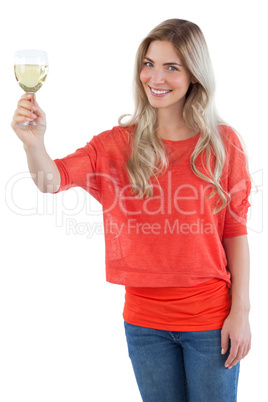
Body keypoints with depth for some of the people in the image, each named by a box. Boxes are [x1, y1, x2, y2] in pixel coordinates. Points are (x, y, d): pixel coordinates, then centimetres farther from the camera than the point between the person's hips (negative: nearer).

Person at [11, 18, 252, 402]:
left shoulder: (223, 142, -6)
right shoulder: (119, 143, -2)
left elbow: (236, 232, -4)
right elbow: (53, 180, -17)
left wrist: (241, 311, -6)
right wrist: (33, 141, -38)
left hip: (211, 318, -1)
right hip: (144, 320, 2)